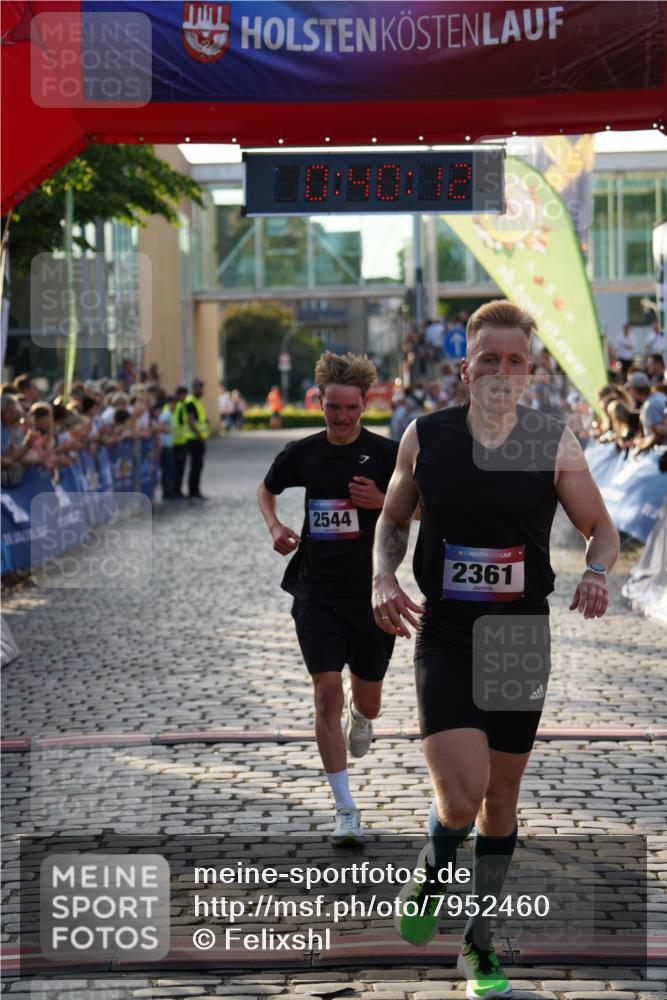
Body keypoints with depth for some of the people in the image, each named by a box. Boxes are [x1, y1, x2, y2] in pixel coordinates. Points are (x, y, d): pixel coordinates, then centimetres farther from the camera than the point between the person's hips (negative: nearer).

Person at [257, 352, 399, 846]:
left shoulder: (386, 453, -5)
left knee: (367, 698, 12)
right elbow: (267, 488, 21)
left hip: (372, 590, 0)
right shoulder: (303, 453, 1)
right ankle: (347, 812, -5)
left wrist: (383, 502, -17)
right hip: (317, 591, 0)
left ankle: (360, 716, 54)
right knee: (327, 694, -11)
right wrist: (275, 526, 2)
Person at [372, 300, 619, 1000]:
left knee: (502, 799, 11)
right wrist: (383, 579, -7)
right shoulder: (424, 438, -3)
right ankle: (431, 875, 17)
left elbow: (602, 528, 5)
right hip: (445, 638, -1)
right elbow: (392, 521, 12)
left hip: (522, 639, 1)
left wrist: (597, 570, -17)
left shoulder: (553, 444, -4)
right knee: (461, 797, -18)